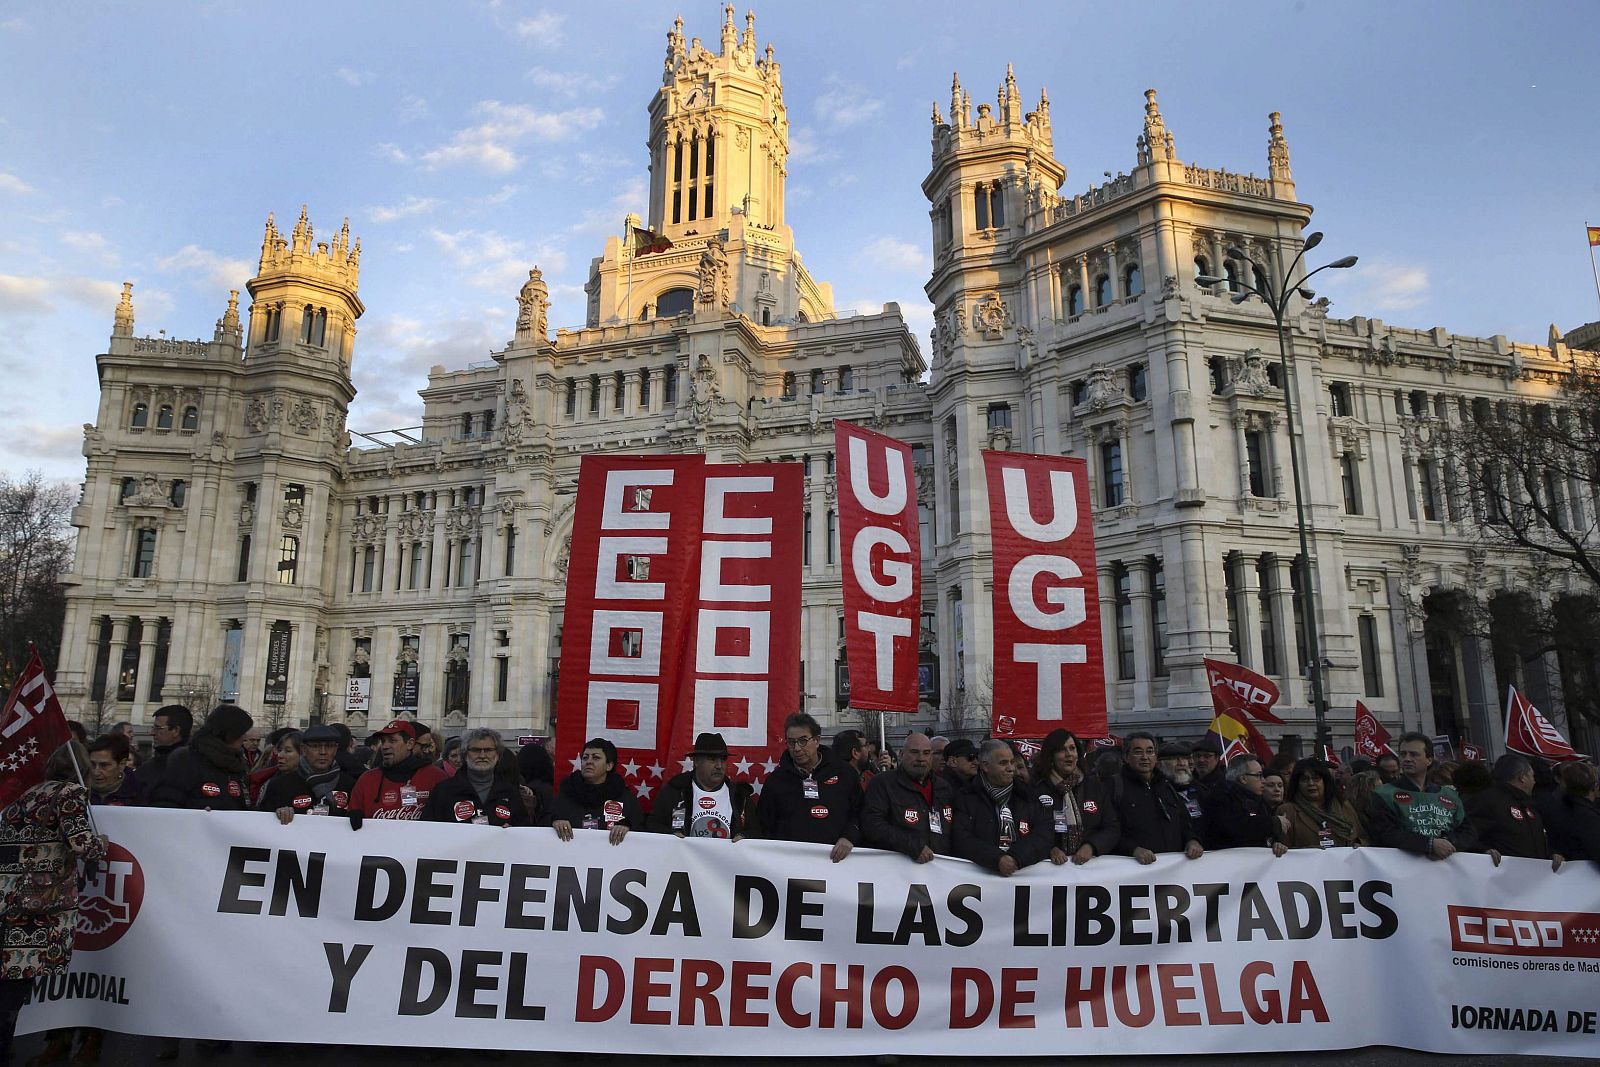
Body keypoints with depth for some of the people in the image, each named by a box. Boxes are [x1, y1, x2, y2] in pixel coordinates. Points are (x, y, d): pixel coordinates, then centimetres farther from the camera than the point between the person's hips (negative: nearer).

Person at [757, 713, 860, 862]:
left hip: (836, 859, 0)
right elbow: (765, 829, 17)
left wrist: (849, 837, -3)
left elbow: (860, 813, 14)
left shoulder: (845, 773, 11)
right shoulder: (775, 780, 14)